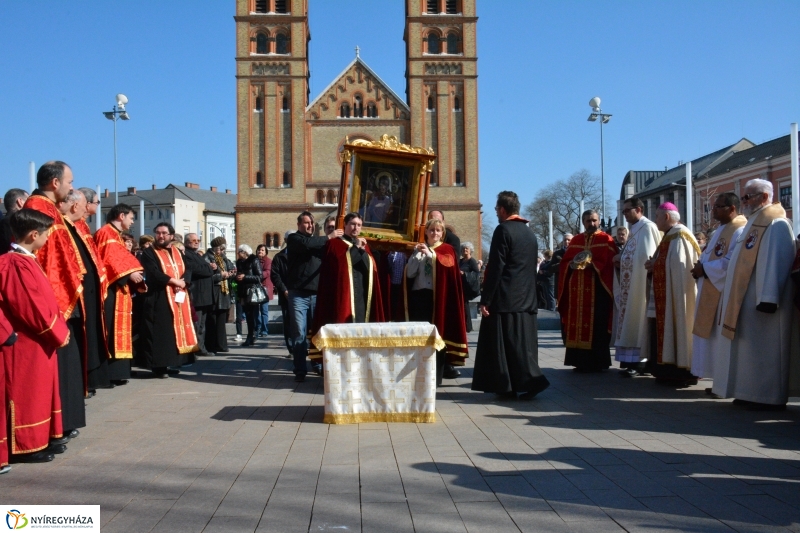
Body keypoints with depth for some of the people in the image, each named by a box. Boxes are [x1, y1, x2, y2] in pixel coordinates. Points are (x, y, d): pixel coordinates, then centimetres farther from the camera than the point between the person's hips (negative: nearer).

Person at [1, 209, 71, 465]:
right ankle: (26, 445, 9)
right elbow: (32, 307, -23)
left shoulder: (25, 261, 11)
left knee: (38, 390, 16)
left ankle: (42, 438, 26)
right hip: (27, 343, -10)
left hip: (38, 341, 10)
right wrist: (56, 332, -14)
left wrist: (59, 327, 9)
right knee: (26, 393, 0)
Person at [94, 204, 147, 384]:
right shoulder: (107, 233, -9)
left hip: (119, 290, 11)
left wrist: (133, 274, 10)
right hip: (111, 290, -11)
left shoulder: (114, 234, 23)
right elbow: (108, 260, -20)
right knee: (110, 331, -11)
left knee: (118, 330, 10)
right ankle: (107, 373, -10)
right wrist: (129, 274, -22)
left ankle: (115, 372, 13)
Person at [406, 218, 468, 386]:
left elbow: (448, 262, -16)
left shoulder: (447, 249, 7)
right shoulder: (419, 249, 15)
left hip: (438, 296, -3)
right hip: (419, 295, 3)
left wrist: (430, 253, -26)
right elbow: (410, 273, 4)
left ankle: (435, 375, 1)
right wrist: (416, 254, -7)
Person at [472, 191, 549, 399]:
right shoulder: (530, 233, 13)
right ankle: (531, 380, 11)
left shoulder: (503, 230, -10)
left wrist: (485, 300, -13)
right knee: (523, 343, 10)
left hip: (505, 299, -7)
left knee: (503, 343, -1)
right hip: (527, 299, 7)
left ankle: (507, 387, 2)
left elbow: (495, 268, -15)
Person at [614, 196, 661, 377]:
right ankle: (632, 359, 11)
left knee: (637, 320, -8)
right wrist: (621, 259, 1)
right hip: (630, 282, 9)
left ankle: (639, 360, -5)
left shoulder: (647, 227, -9)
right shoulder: (635, 229, 19)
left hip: (640, 283, -9)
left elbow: (646, 256, -18)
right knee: (631, 321, 8)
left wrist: (621, 258, -8)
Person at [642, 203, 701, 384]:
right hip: (666, 296, 10)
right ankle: (672, 371, 12)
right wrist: (654, 264, 0)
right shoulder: (670, 236, 17)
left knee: (675, 330, -8)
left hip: (675, 294, -10)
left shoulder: (679, 237, -13)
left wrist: (655, 265, -10)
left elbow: (677, 266, -21)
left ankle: (683, 372, -4)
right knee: (668, 332, 9)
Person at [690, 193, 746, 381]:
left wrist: (704, 269, -17)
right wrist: (700, 268, 1)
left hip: (726, 293, -10)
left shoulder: (739, 231, -14)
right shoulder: (721, 230, 19)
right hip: (712, 292, 10)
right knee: (714, 336, 10)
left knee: (724, 336, -7)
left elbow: (733, 263, -24)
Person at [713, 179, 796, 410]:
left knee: (762, 349, -5)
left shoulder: (775, 224, -12)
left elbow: (775, 262, -21)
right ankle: (754, 393, 15)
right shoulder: (755, 223, 19)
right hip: (746, 299, 10)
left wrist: (768, 298, -26)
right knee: (750, 349, 10)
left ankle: (768, 397, 1)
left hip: (761, 299, -10)